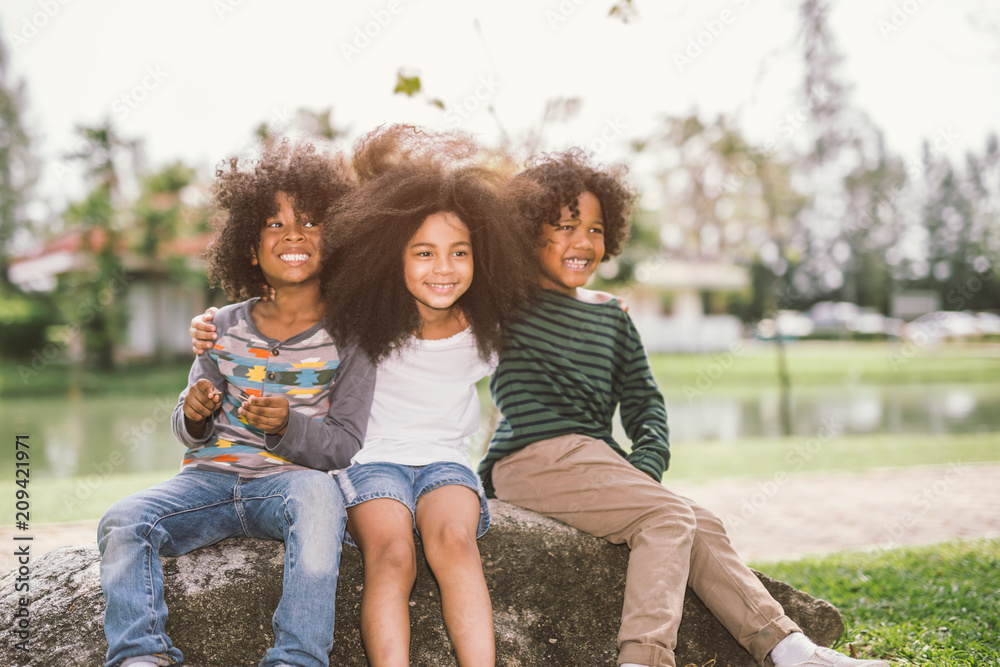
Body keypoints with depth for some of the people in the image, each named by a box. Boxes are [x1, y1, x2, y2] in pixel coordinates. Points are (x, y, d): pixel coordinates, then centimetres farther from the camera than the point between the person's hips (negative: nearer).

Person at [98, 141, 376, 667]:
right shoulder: (226, 327, 10)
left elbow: (346, 444, -1)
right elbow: (190, 432, 15)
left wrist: (289, 426, -21)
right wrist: (194, 416, -10)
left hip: (291, 476, -3)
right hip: (211, 475, 4)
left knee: (318, 494, -37)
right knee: (122, 521, -22)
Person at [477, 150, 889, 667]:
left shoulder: (610, 315, 19)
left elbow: (643, 400, 18)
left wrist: (645, 465, 1)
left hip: (598, 460, 7)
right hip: (536, 459, -7)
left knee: (702, 528, -8)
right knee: (668, 517, -21)